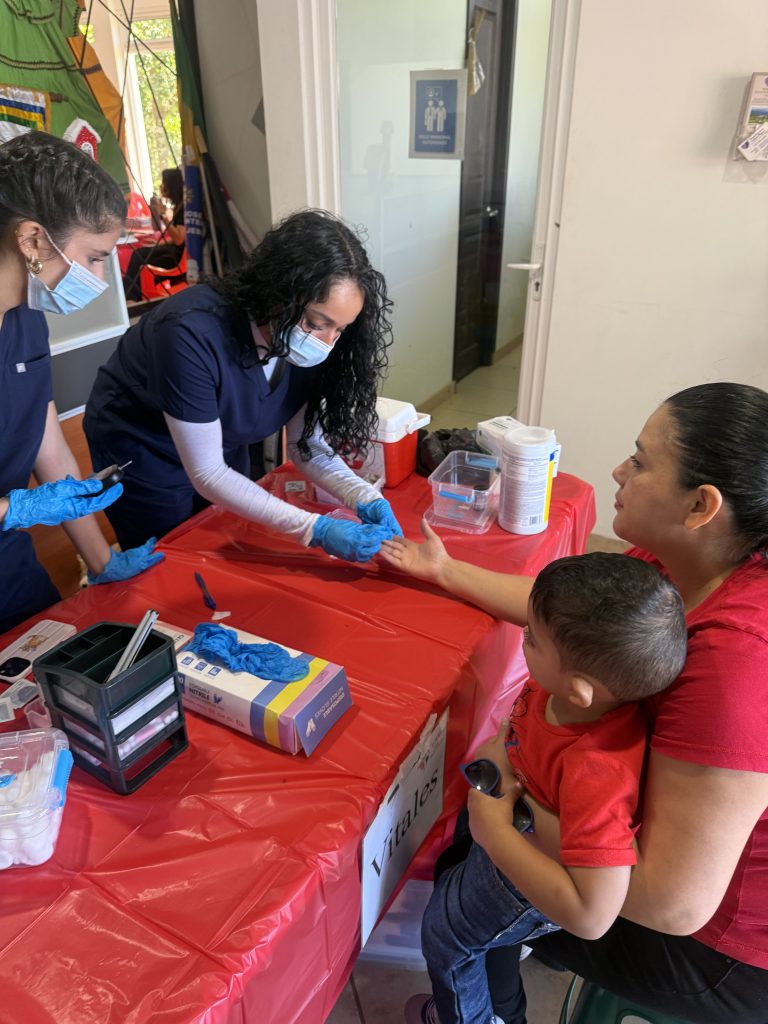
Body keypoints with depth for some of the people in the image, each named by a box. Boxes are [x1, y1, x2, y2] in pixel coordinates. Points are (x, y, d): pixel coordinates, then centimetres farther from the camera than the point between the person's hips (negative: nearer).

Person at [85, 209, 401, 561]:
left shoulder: (308, 347, -21)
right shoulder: (192, 334, -37)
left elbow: (306, 444, -11)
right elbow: (206, 474, -32)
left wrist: (364, 496, -29)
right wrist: (315, 529, -38)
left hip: (223, 451, 5)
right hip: (140, 454, -5)